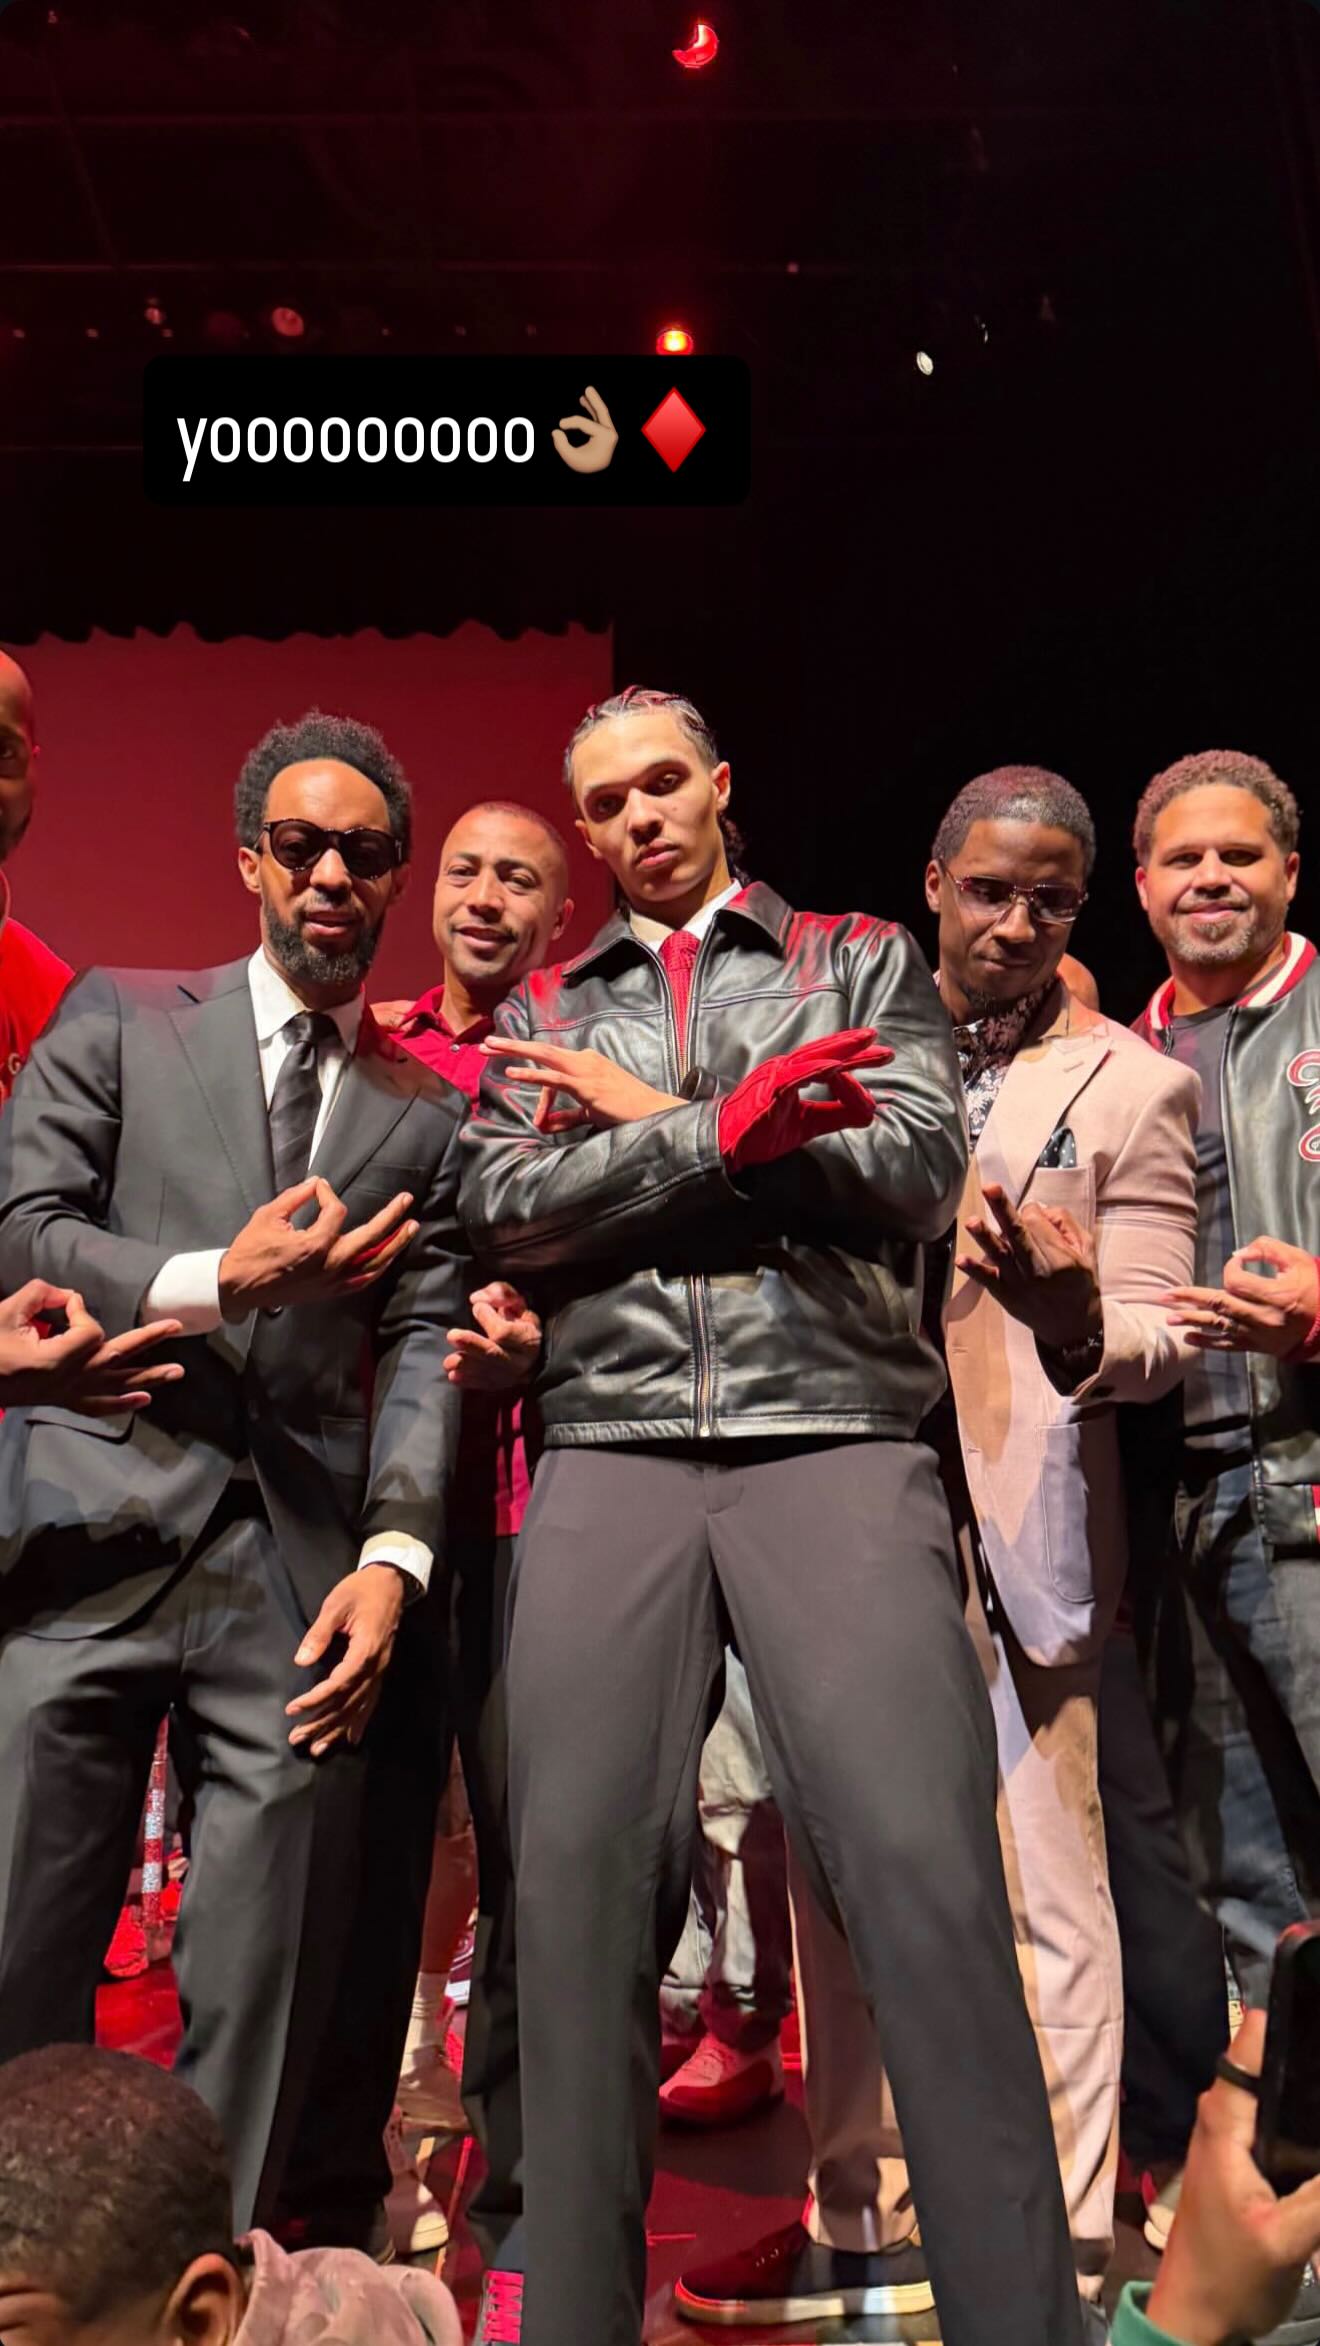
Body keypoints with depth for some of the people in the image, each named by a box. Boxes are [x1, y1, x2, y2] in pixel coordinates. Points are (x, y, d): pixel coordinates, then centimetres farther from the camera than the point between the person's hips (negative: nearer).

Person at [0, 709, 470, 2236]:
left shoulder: (427, 1116, 15)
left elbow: (424, 1350, 7)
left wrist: (393, 1557, -7)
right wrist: (215, 1283, -12)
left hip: (298, 1582, 1)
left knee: (263, 2012, 5)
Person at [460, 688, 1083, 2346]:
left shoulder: (861, 963, 16)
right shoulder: (539, 1014, 19)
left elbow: (915, 1169, -1)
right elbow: (504, 1210, 2)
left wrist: (651, 1116, 0)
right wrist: (736, 1120, -8)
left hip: (836, 1441, -1)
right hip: (610, 1456, 2)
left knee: (928, 1870, -12)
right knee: (581, 1881, -2)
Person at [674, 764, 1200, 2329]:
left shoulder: (1132, 1088, -2)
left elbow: (1154, 1337, -8)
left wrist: (1076, 1317, -29)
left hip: (1017, 1528, -4)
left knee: (1046, 1890, 1)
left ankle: (1059, 2254, 19)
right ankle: (860, 2220, 31)